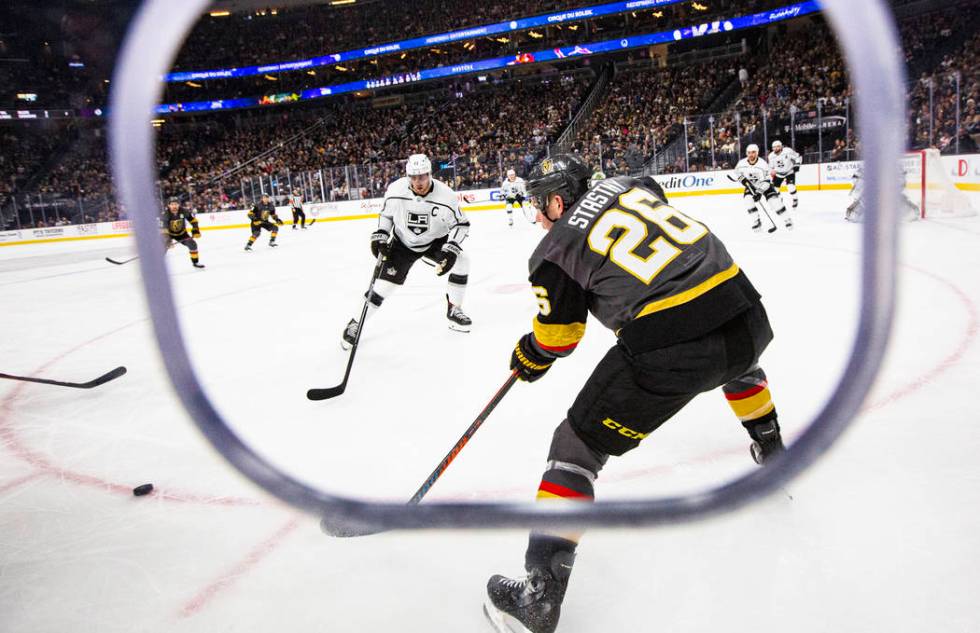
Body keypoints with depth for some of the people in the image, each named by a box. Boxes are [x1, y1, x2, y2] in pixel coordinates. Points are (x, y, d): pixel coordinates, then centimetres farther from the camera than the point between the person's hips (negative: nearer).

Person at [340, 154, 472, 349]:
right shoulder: (395, 190, -21)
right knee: (384, 283, -8)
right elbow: (386, 214, -1)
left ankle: (454, 311, 0)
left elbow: (461, 223, -15)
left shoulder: (445, 195, -25)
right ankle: (356, 323, 9)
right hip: (403, 243, -1)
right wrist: (380, 235, -14)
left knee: (460, 261, -20)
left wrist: (451, 248, -27)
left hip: (435, 241, 1)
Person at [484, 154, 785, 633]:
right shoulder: (630, 184, 16)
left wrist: (526, 360, 30)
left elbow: (555, 338, 11)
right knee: (739, 363, 43)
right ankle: (772, 457, 64)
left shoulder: (557, 250, 2)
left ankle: (540, 593, 7)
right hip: (744, 314, 7)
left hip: (667, 351, -7)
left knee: (577, 445, 6)